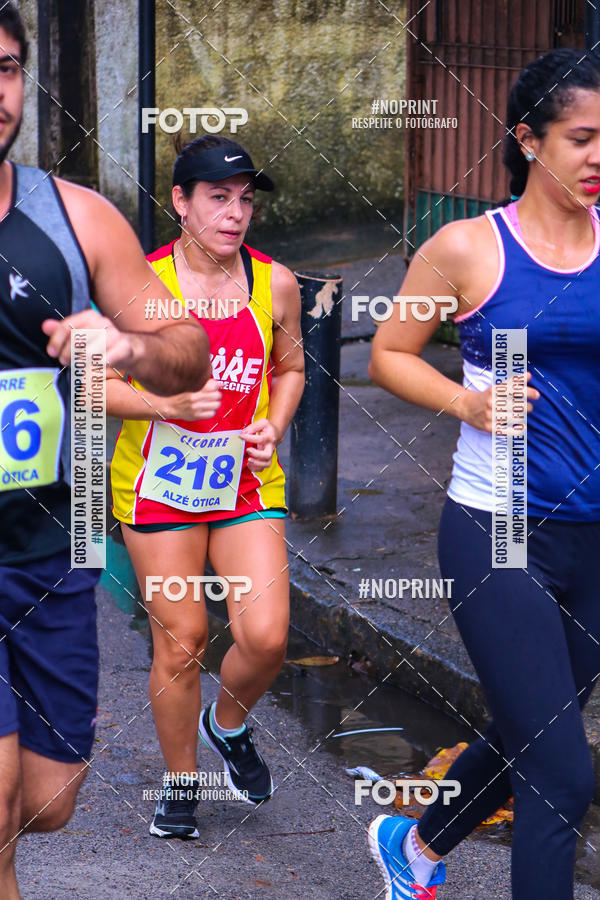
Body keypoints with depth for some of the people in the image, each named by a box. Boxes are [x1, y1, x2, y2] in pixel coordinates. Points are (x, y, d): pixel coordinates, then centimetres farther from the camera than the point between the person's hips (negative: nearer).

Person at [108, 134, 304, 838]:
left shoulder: (275, 284, 1)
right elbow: (96, 383, -5)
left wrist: (273, 427, -1)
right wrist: (167, 404, -21)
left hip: (248, 483, 2)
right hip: (159, 483, -2)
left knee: (265, 636, -9)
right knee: (179, 640, 2)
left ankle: (228, 725, 24)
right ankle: (180, 782, 23)